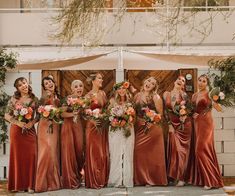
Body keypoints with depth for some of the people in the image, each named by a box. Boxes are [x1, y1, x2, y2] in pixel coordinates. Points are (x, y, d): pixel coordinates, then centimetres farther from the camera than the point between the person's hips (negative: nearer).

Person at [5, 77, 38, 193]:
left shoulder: (34, 99, 4)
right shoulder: (14, 99, 1)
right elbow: (7, 115, 0)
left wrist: (32, 122, -10)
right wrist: (18, 123, -11)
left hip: (30, 130, 1)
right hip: (17, 130, -1)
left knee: (31, 156, -2)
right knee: (17, 155, 1)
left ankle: (30, 184, 6)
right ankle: (18, 185, 9)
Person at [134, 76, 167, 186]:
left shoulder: (155, 97, -5)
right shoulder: (137, 96, 9)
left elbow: (160, 114, -6)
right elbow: (134, 111, 16)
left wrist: (150, 122, -17)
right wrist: (138, 120, 1)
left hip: (152, 127, -4)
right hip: (140, 127, 4)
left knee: (152, 153, -2)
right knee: (139, 152, 3)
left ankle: (153, 179, 9)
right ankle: (141, 179, 16)